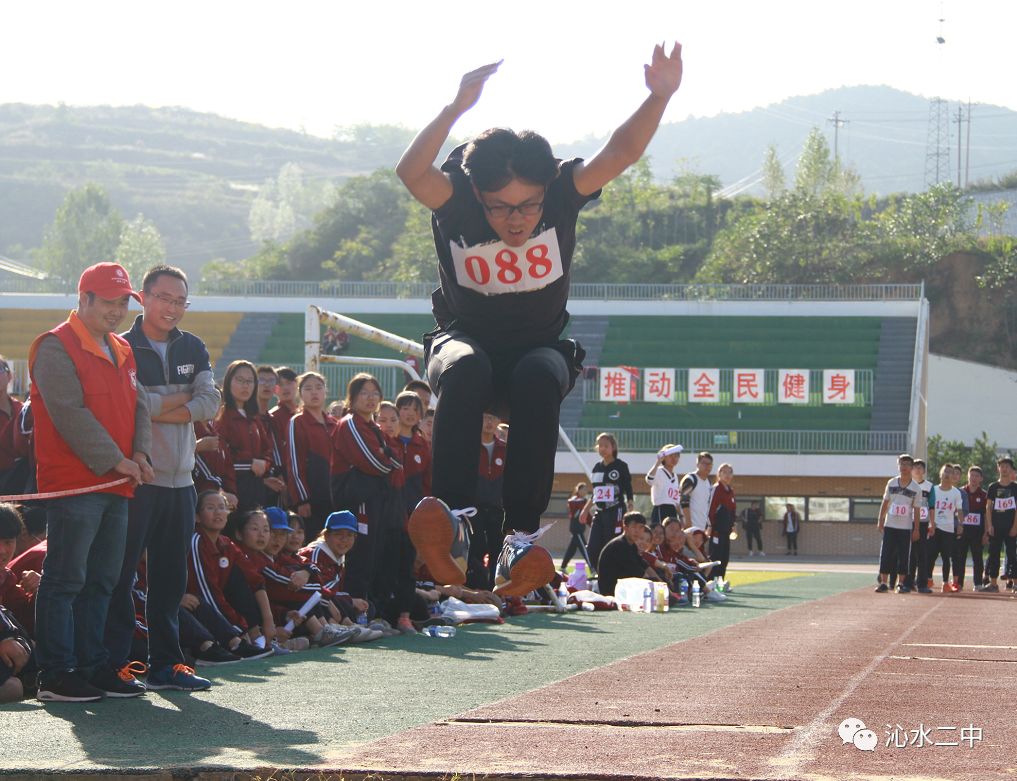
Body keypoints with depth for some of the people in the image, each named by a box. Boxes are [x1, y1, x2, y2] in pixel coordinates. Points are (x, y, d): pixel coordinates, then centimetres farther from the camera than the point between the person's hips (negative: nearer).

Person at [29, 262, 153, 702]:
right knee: (65, 580, -7)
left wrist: (140, 454, -2)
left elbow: (138, 405, 17)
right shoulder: (56, 348, -9)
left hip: (117, 486, 9)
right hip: (74, 485, -9)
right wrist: (116, 460, -16)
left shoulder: (121, 352, 19)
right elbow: (69, 414, -16)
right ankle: (56, 676, -5)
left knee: (102, 581, 12)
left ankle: (93, 666, 19)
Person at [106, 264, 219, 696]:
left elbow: (210, 403, -1)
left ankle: (165, 659, 16)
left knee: (171, 575, 9)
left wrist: (158, 409, -12)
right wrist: (183, 398, -6)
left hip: (179, 478, 5)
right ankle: (115, 659, 2)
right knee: (121, 573, -3)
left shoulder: (193, 348, 13)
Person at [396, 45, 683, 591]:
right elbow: (412, 171, -42)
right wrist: (457, 108, -55)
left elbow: (620, 153, -28)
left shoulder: (560, 197, -17)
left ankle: (522, 526, -28)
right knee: (464, 368, -37)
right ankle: (453, 509, -32)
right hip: (465, 339, -1)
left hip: (539, 348, 1)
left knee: (541, 377, -34)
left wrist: (659, 97, -45)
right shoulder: (457, 205, -21)